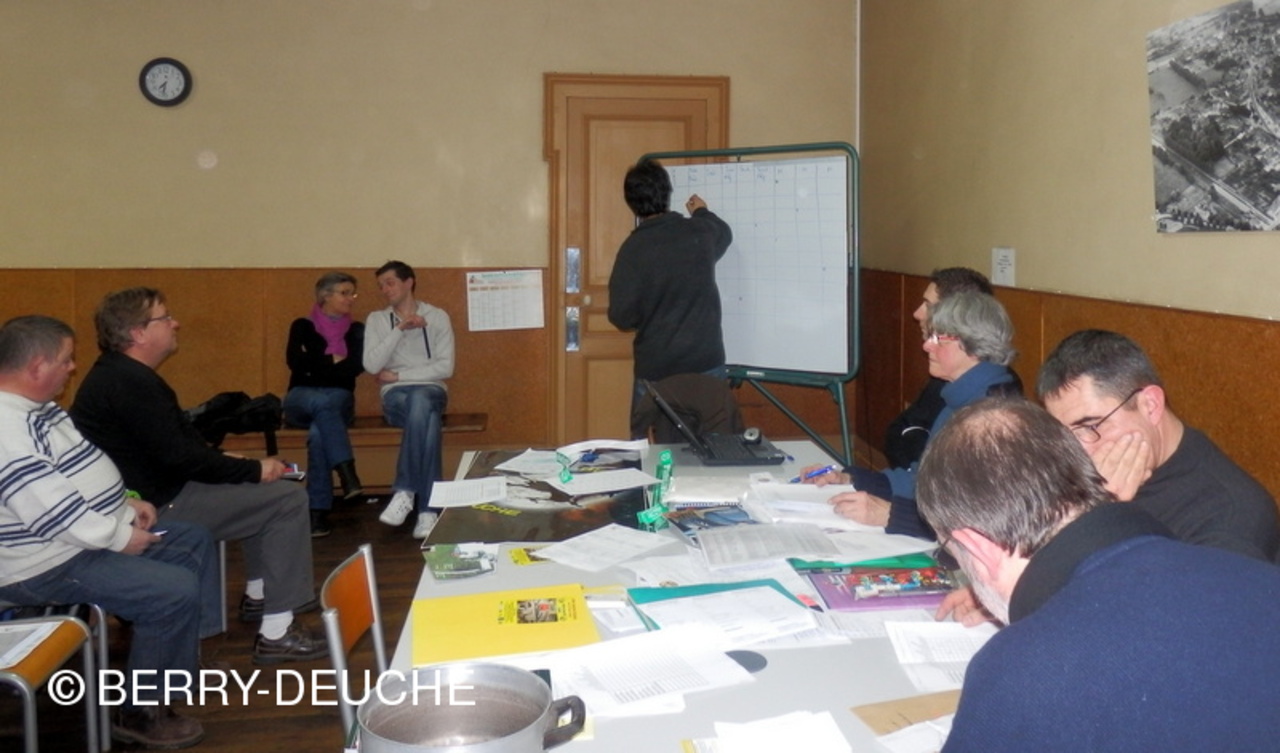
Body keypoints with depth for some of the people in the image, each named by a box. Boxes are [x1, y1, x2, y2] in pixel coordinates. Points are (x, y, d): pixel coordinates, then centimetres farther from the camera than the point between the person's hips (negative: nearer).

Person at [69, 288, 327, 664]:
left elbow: (175, 438, 17)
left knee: (266, 492, 23)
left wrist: (223, 461, 6)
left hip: (147, 492, 11)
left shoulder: (118, 374, 10)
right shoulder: (131, 383, -23)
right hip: (155, 507, -11)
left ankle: (258, 595, 29)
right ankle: (276, 633, -11)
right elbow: (181, 456, -25)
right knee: (288, 499, -13)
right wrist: (254, 470, -15)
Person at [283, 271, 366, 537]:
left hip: (339, 399, 1)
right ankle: (348, 476, -49)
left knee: (318, 431, -35)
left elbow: (357, 366, -5)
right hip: (301, 399, -1)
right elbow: (294, 361, -6)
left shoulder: (356, 330, 13)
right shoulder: (302, 326, 10)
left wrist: (315, 364, -5)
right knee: (322, 403, -38)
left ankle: (319, 512, -39)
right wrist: (332, 361, -4)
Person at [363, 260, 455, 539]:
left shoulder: (437, 316, 7)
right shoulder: (376, 320, 11)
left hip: (431, 390, 0)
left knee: (419, 401, -40)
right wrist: (400, 329, -11)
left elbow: (445, 367, -4)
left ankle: (405, 491, -36)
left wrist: (398, 375, -6)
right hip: (395, 394, 0)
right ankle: (427, 508, -36)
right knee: (428, 420, -37)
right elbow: (372, 365, -5)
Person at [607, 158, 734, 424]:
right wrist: (703, 212, 43)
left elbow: (622, 317, -12)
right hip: (707, 363, 3)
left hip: (656, 370, -3)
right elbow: (724, 234, 24)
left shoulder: (634, 248, -13)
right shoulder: (701, 232, -2)